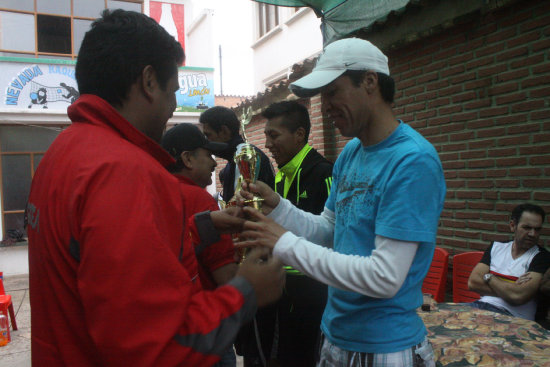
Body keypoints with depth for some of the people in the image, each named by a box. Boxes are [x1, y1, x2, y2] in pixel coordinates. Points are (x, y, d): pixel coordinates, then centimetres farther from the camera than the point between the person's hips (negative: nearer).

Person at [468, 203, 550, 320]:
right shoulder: (496, 247, 14)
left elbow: (518, 296, -16)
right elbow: (472, 282, 2)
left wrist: (488, 277, -1)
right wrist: (510, 289, -8)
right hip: (481, 305, 5)